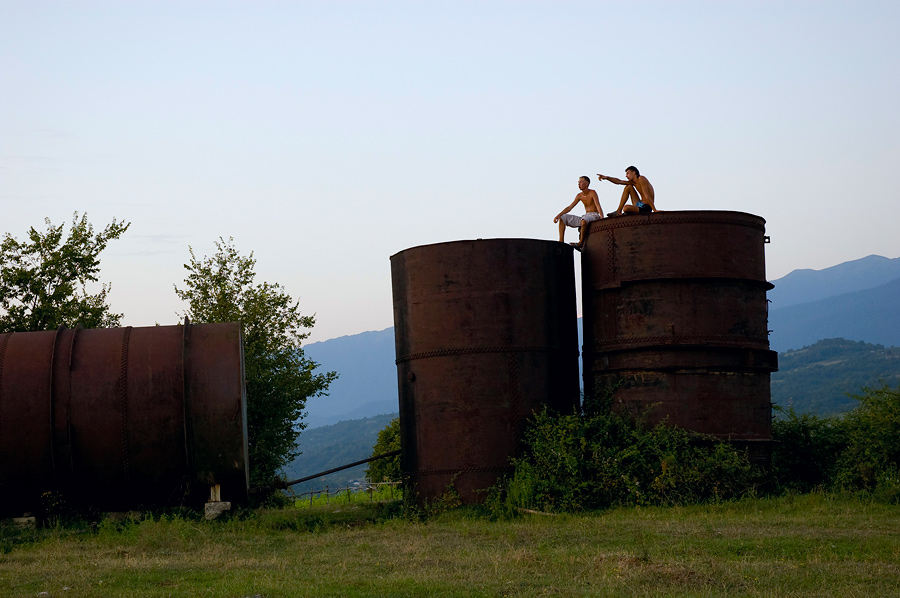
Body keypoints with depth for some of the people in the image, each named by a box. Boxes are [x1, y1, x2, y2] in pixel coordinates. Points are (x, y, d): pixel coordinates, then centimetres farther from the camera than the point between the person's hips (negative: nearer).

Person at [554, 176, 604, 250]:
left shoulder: (592, 193, -9)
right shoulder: (579, 196, 10)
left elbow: (598, 206, -20)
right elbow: (570, 207, 8)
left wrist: (602, 218, -36)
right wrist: (559, 215, -5)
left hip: (594, 215, -8)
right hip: (585, 216, 8)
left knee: (583, 220, -43)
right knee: (562, 218, 0)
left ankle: (581, 243, -31)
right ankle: (561, 241, -11)